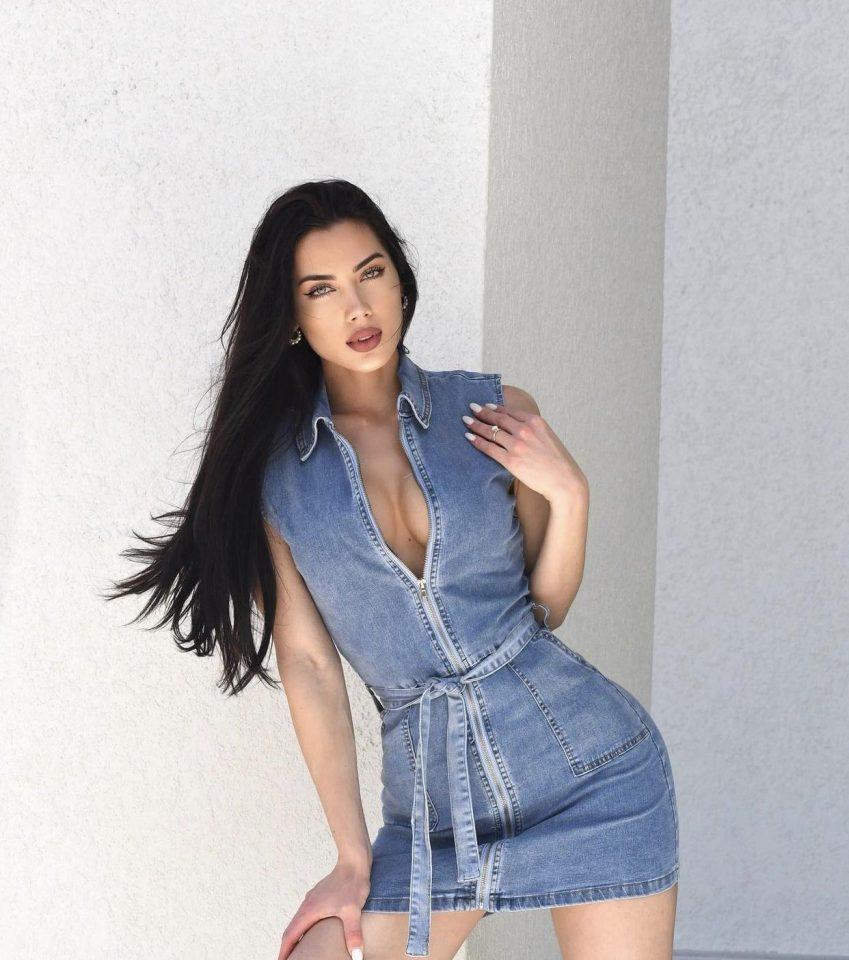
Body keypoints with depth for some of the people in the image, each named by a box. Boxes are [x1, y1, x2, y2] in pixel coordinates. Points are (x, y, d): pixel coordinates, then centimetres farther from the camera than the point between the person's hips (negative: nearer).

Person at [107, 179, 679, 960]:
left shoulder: (496, 413, 1)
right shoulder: (268, 468, 1)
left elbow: (545, 608, 8)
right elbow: (308, 664, -1)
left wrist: (567, 493, -8)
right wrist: (355, 858, -2)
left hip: (589, 761, 0)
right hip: (435, 804, 0)